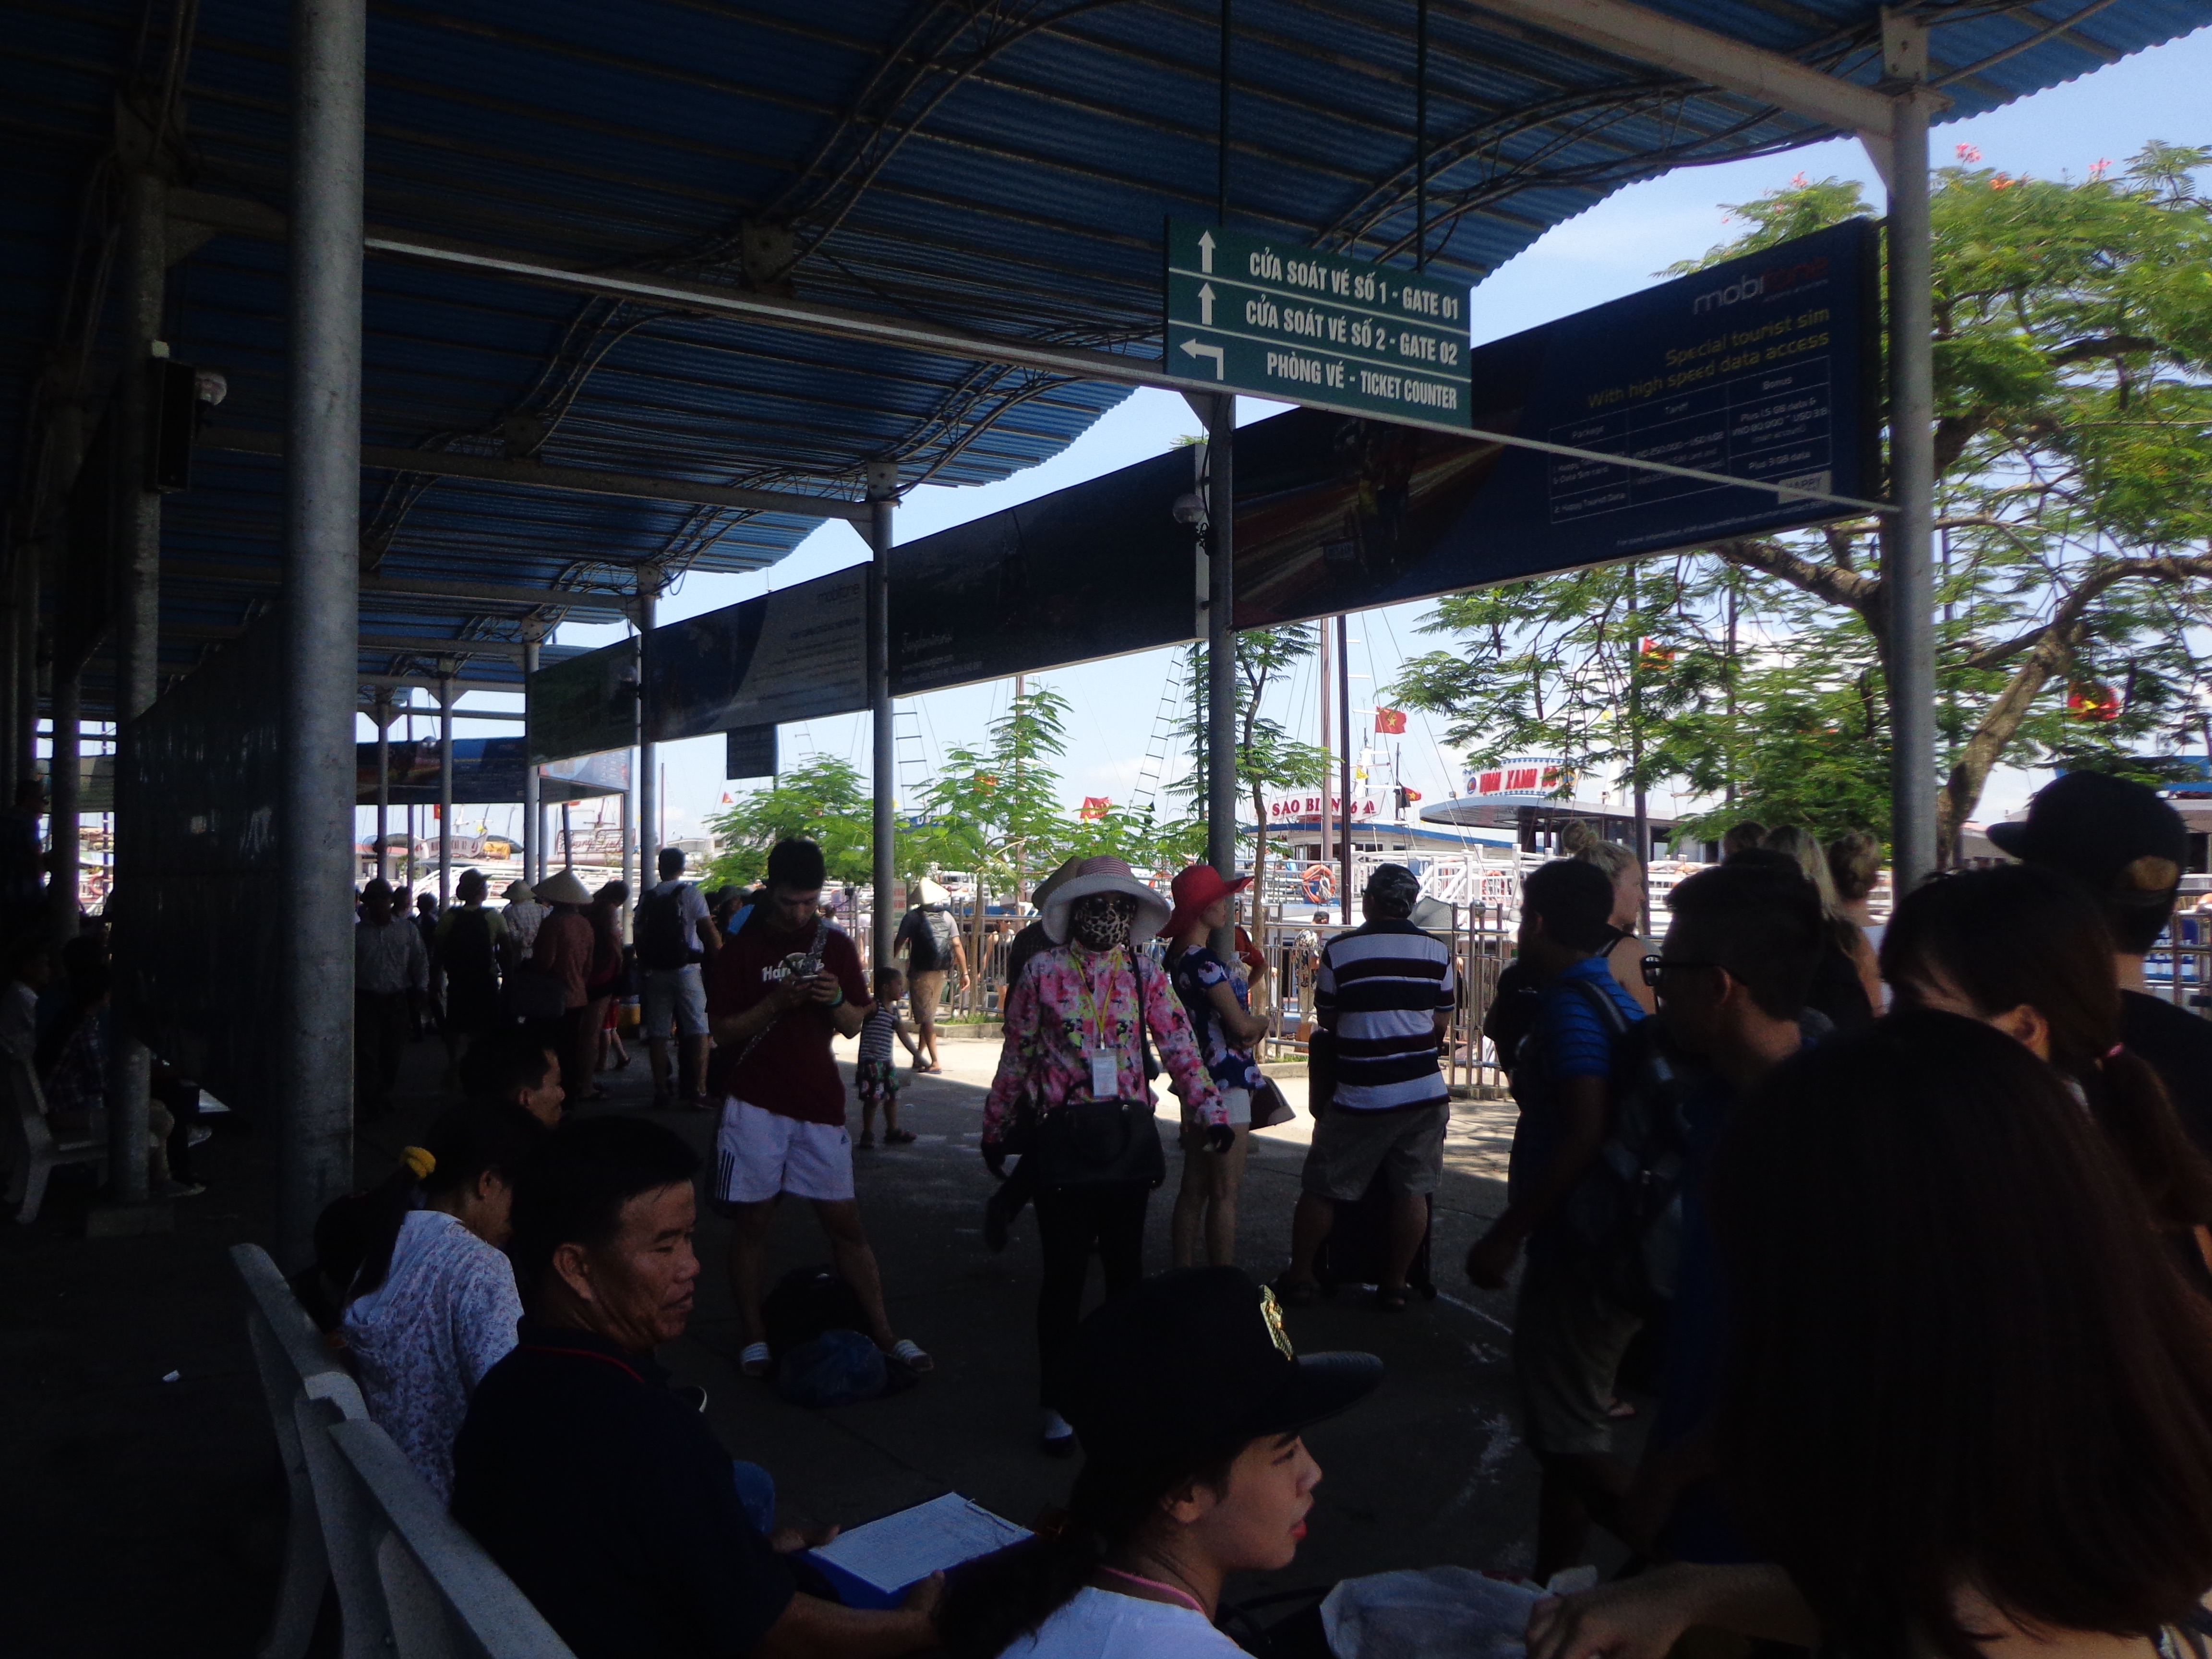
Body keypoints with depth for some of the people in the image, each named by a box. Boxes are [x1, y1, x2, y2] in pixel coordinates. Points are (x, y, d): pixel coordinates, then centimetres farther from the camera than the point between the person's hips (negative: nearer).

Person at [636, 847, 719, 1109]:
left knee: (658, 1033, 8)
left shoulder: (647, 898, 7)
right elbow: (710, 932, -7)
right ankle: (698, 1092, -7)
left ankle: (662, 1090, 11)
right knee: (698, 1031, -1)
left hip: (655, 972, 4)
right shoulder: (689, 893, -3)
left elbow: (640, 936, 9)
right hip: (687, 968, -3)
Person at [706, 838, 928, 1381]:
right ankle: (753, 1336, 15)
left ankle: (882, 1331, 9)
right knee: (752, 1220, 3)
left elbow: (855, 1025, 11)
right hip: (756, 1103, -2)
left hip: (820, 1102, 2)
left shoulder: (836, 945, 8)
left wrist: (836, 1000, -11)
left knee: (845, 1219, 3)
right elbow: (721, 1031, -2)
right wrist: (776, 1002, -17)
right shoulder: (743, 949, 1)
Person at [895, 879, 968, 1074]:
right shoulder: (947, 917, 6)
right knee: (929, 1016, 15)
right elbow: (957, 945, 2)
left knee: (925, 1018, -3)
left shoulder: (912, 917, -5)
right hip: (940, 972, 5)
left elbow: (899, 944, -2)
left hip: (920, 971, -5)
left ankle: (935, 1062, -10)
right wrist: (964, 973, 5)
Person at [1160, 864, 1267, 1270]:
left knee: (1194, 1190, 13)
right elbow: (1241, 1024, -19)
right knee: (1225, 1194, -4)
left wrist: (1251, 1025, -7)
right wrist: (1263, 1024, 3)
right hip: (1225, 1080, -10)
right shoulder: (1203, 959, -17)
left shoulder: (1178, 956, 11)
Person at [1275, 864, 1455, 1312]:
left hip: (1360, 1098, -2)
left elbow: (1327, 1019, 4)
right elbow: (1442, 1023, 8)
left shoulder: (1339, 951, -5)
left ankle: (1300, 1276, 18)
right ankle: (1395, 1284, 16)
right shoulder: (1437, 950, 2)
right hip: (1424, 1093, 2)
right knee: (1412, 1191, 10)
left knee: (1321, 1190, 10)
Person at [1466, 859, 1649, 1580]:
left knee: (1569, 1436, -1)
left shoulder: (1569, 1006, -18)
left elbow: (1585, 1135, -27)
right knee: (1564, 1430, 18)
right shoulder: (1615, 996, 12)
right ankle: (1555, 1582, 29)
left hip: (1576, 1250, -10)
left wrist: (1506, 1235, -22)